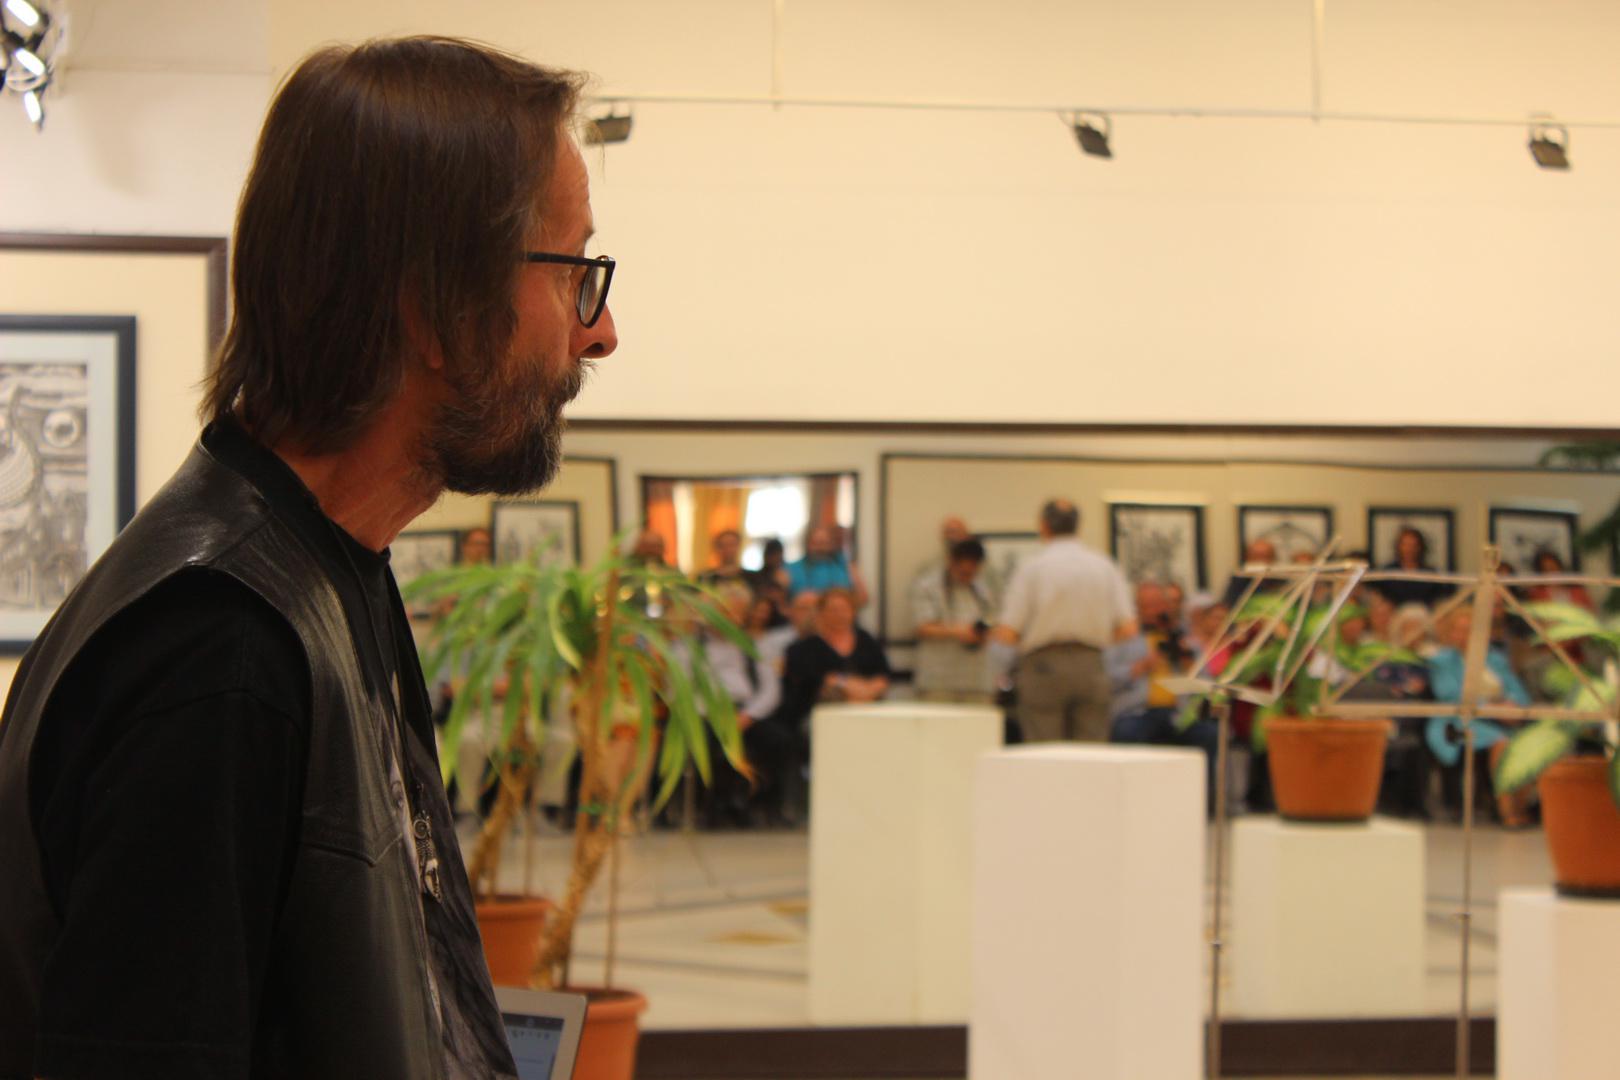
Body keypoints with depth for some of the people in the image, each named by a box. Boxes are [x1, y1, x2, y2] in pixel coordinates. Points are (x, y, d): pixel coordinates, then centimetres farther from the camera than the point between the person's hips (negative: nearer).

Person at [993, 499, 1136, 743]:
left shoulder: (1031, 567, -4)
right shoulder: (1105, 565, 5)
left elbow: (1007, 633, -8)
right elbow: (1128, 629, 2)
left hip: (1043, 667, -3)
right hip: (1091, 666, 3)